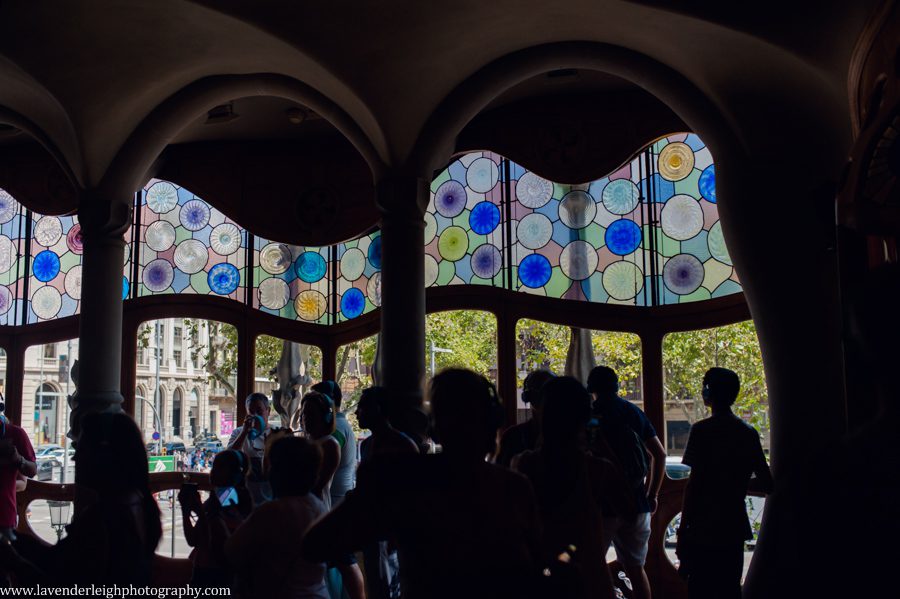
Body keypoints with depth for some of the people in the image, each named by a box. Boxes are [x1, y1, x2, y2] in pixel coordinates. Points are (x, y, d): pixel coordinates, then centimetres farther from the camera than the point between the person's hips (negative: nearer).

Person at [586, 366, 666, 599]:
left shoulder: (592, 414, -6)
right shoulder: (635, 412, 10)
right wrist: (652, 495, 13)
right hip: (637, 504, 5)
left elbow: (604, 451, -23)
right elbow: (660, 454, 9)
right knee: (636, 568, 14)